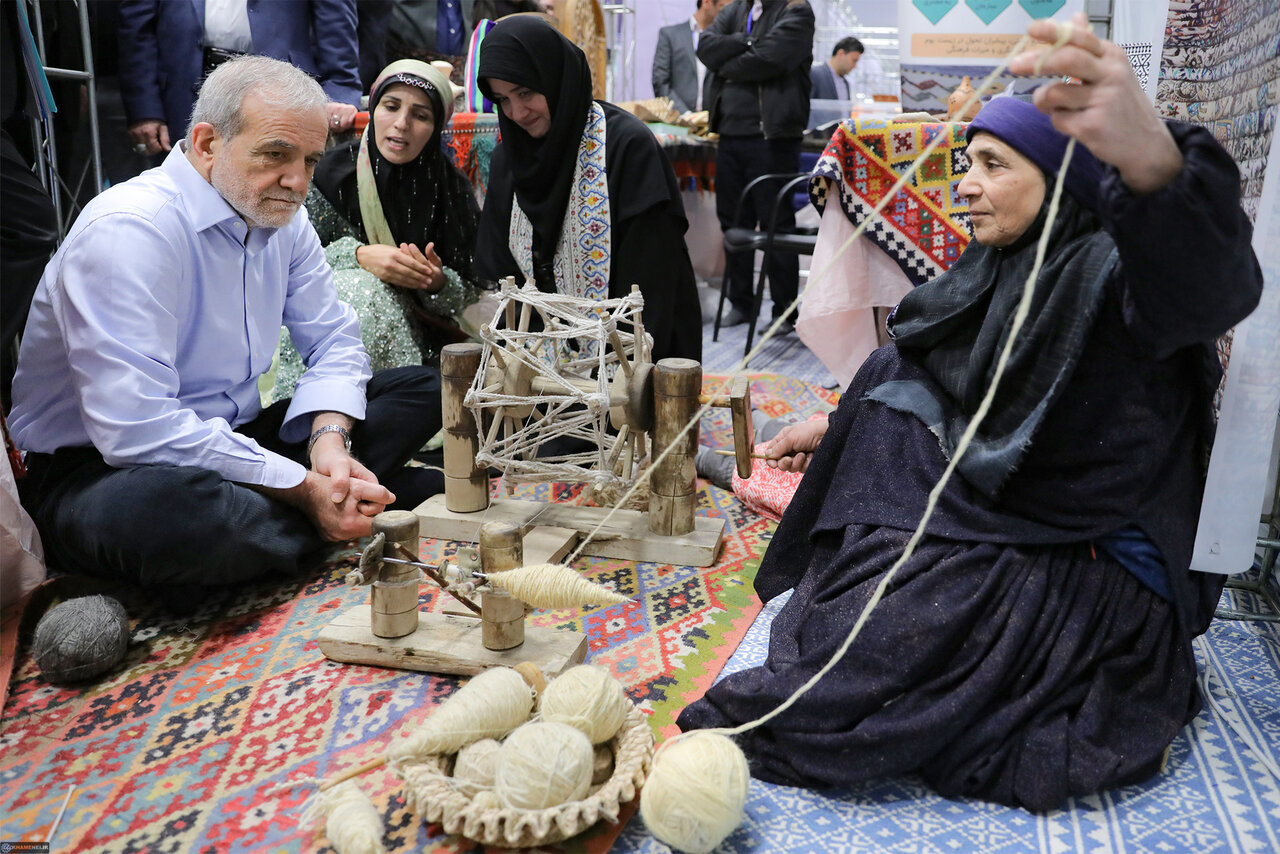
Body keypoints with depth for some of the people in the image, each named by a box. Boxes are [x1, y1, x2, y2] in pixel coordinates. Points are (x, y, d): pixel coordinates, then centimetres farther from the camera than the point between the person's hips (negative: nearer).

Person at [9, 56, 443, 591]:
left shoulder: (281, 216, 2)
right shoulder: (128, 229, -23)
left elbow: (333, 341, 7)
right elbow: (138, 429, -31)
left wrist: (329, 438, -15)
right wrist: (304, 488, -28)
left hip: (232, 439, 7)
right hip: (99, 465, -6)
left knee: (425, 389, 0)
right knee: (162, 510, -44)